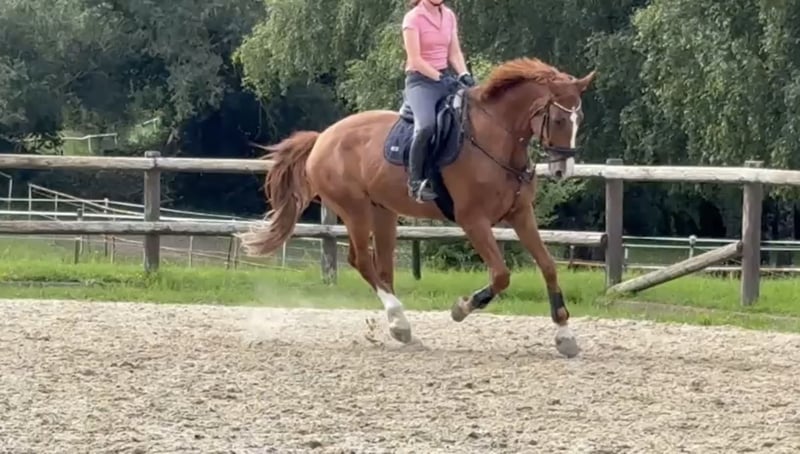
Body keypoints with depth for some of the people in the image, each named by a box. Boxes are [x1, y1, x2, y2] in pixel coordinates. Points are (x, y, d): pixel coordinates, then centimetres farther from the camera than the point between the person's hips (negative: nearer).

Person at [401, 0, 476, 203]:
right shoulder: (413, 18, -9)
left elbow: (454, 53, 11)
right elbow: (415, 59, -14)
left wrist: (464, 75, -6)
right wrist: (439, 77, -19)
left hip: (446, 78, 7)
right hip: (421, 80, -7)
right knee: (426, 125, -33)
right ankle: (415, 182, -24)